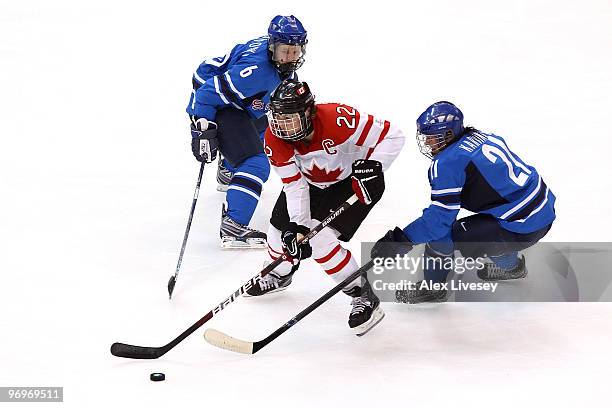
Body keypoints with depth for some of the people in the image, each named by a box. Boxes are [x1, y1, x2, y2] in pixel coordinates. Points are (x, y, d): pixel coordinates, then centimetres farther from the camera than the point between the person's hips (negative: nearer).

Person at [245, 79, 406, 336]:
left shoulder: (337, 119, -38)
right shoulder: (274, 140, -23)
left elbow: (392, 136, -29)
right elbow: (294, 185, -18)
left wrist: (374, 165, -40)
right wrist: (297, 226, -28)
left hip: (353, 181, -6)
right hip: (312, 182, 6)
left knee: (319, 239, -20)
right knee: (281, 232, 10)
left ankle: (364, 297, -6)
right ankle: (280, 275, 47)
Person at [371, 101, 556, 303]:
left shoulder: (448, 163, -15)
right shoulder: (483, 136, 10)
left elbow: (440, 216, -17)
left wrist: (399, 241, -13)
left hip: (523, 229, -9)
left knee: (441, 233, -8)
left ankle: (432, 287, 12)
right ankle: (511, 265, 44)